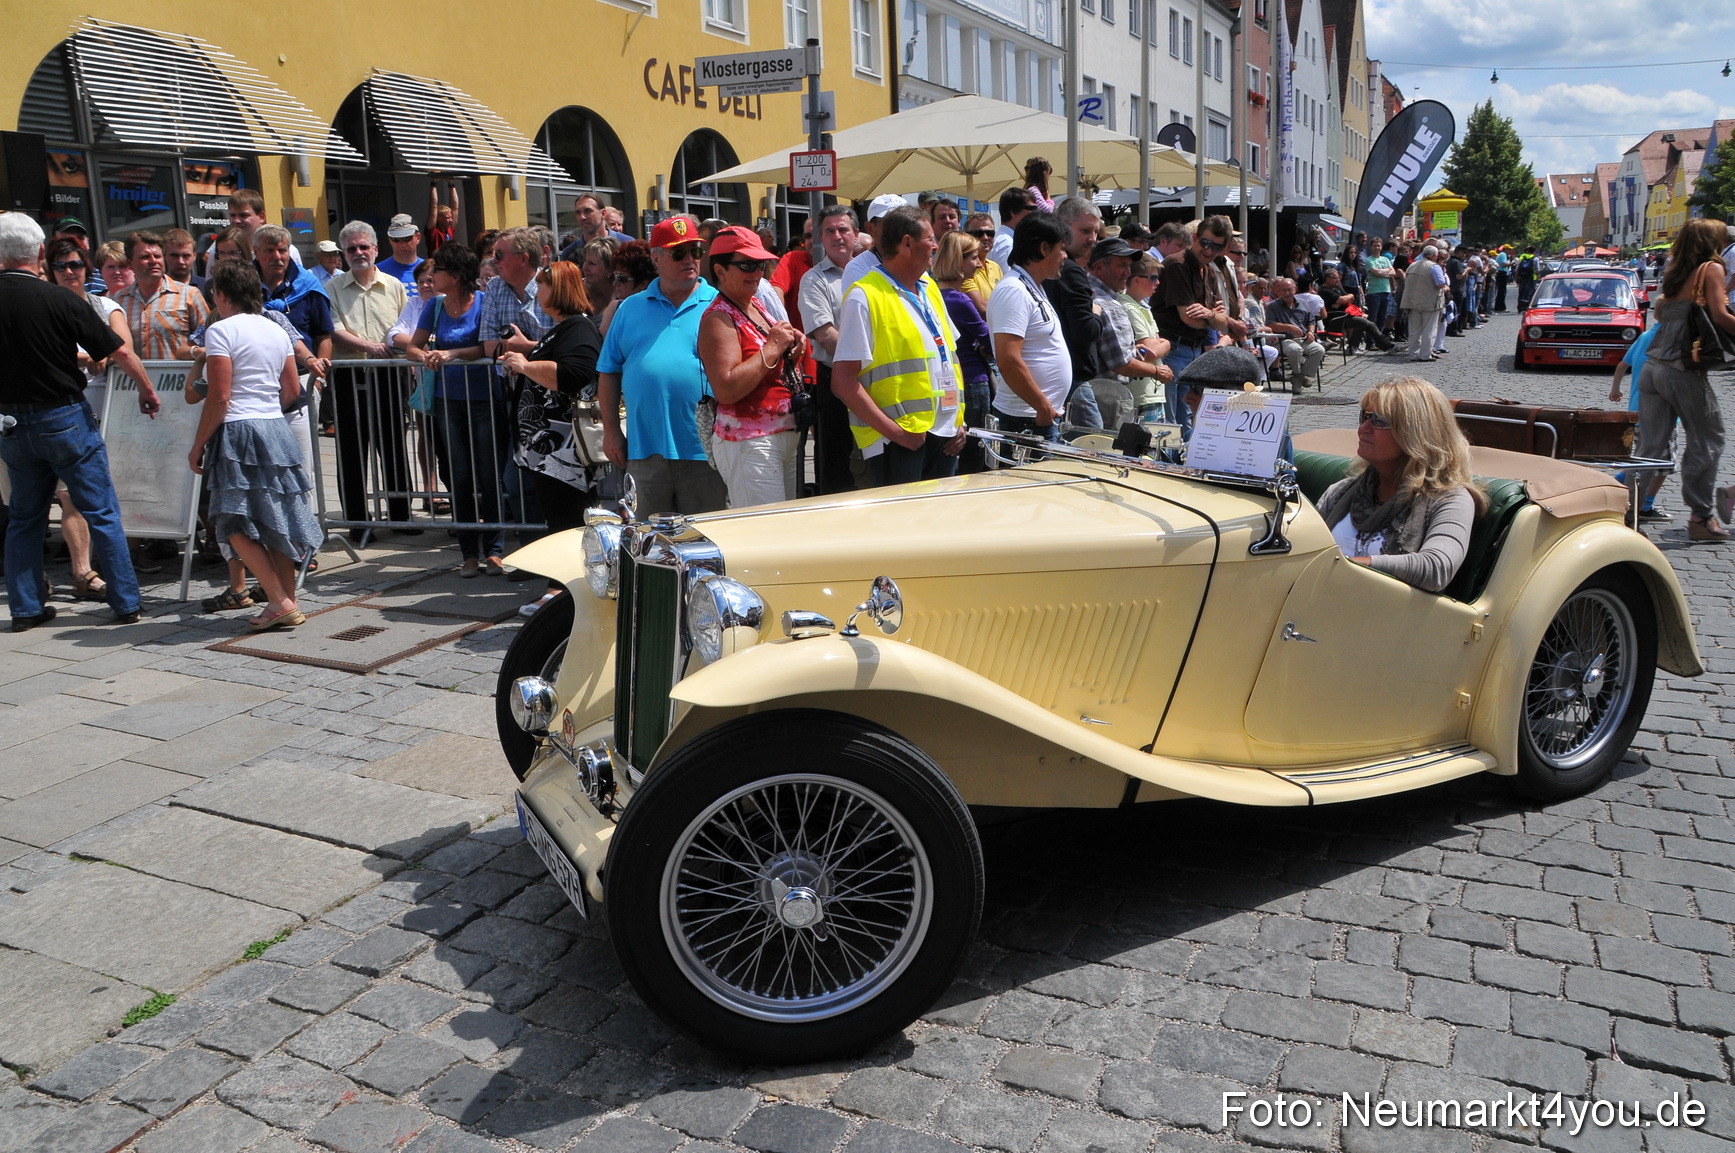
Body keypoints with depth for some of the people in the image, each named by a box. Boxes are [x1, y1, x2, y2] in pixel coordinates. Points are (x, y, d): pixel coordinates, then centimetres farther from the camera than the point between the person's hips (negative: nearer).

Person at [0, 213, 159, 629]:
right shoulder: (59, 299, -14)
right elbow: (119, 351, -10)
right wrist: (148, 390, 5)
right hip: (64, 418, -4)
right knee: (102, 512, 4)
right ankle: (127, 603, 7)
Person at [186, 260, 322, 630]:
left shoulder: (221, 330, -9)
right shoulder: (276, 330, 11)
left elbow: (219, 397, -14)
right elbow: (292, 390, 14)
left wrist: (198, 445, -7)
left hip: (238, 432, -7)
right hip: (277, 429, 7)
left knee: (236, 523, 0)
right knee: (274, 521, 11)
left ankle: (279, 601, -5)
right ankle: (289, 603, 12)